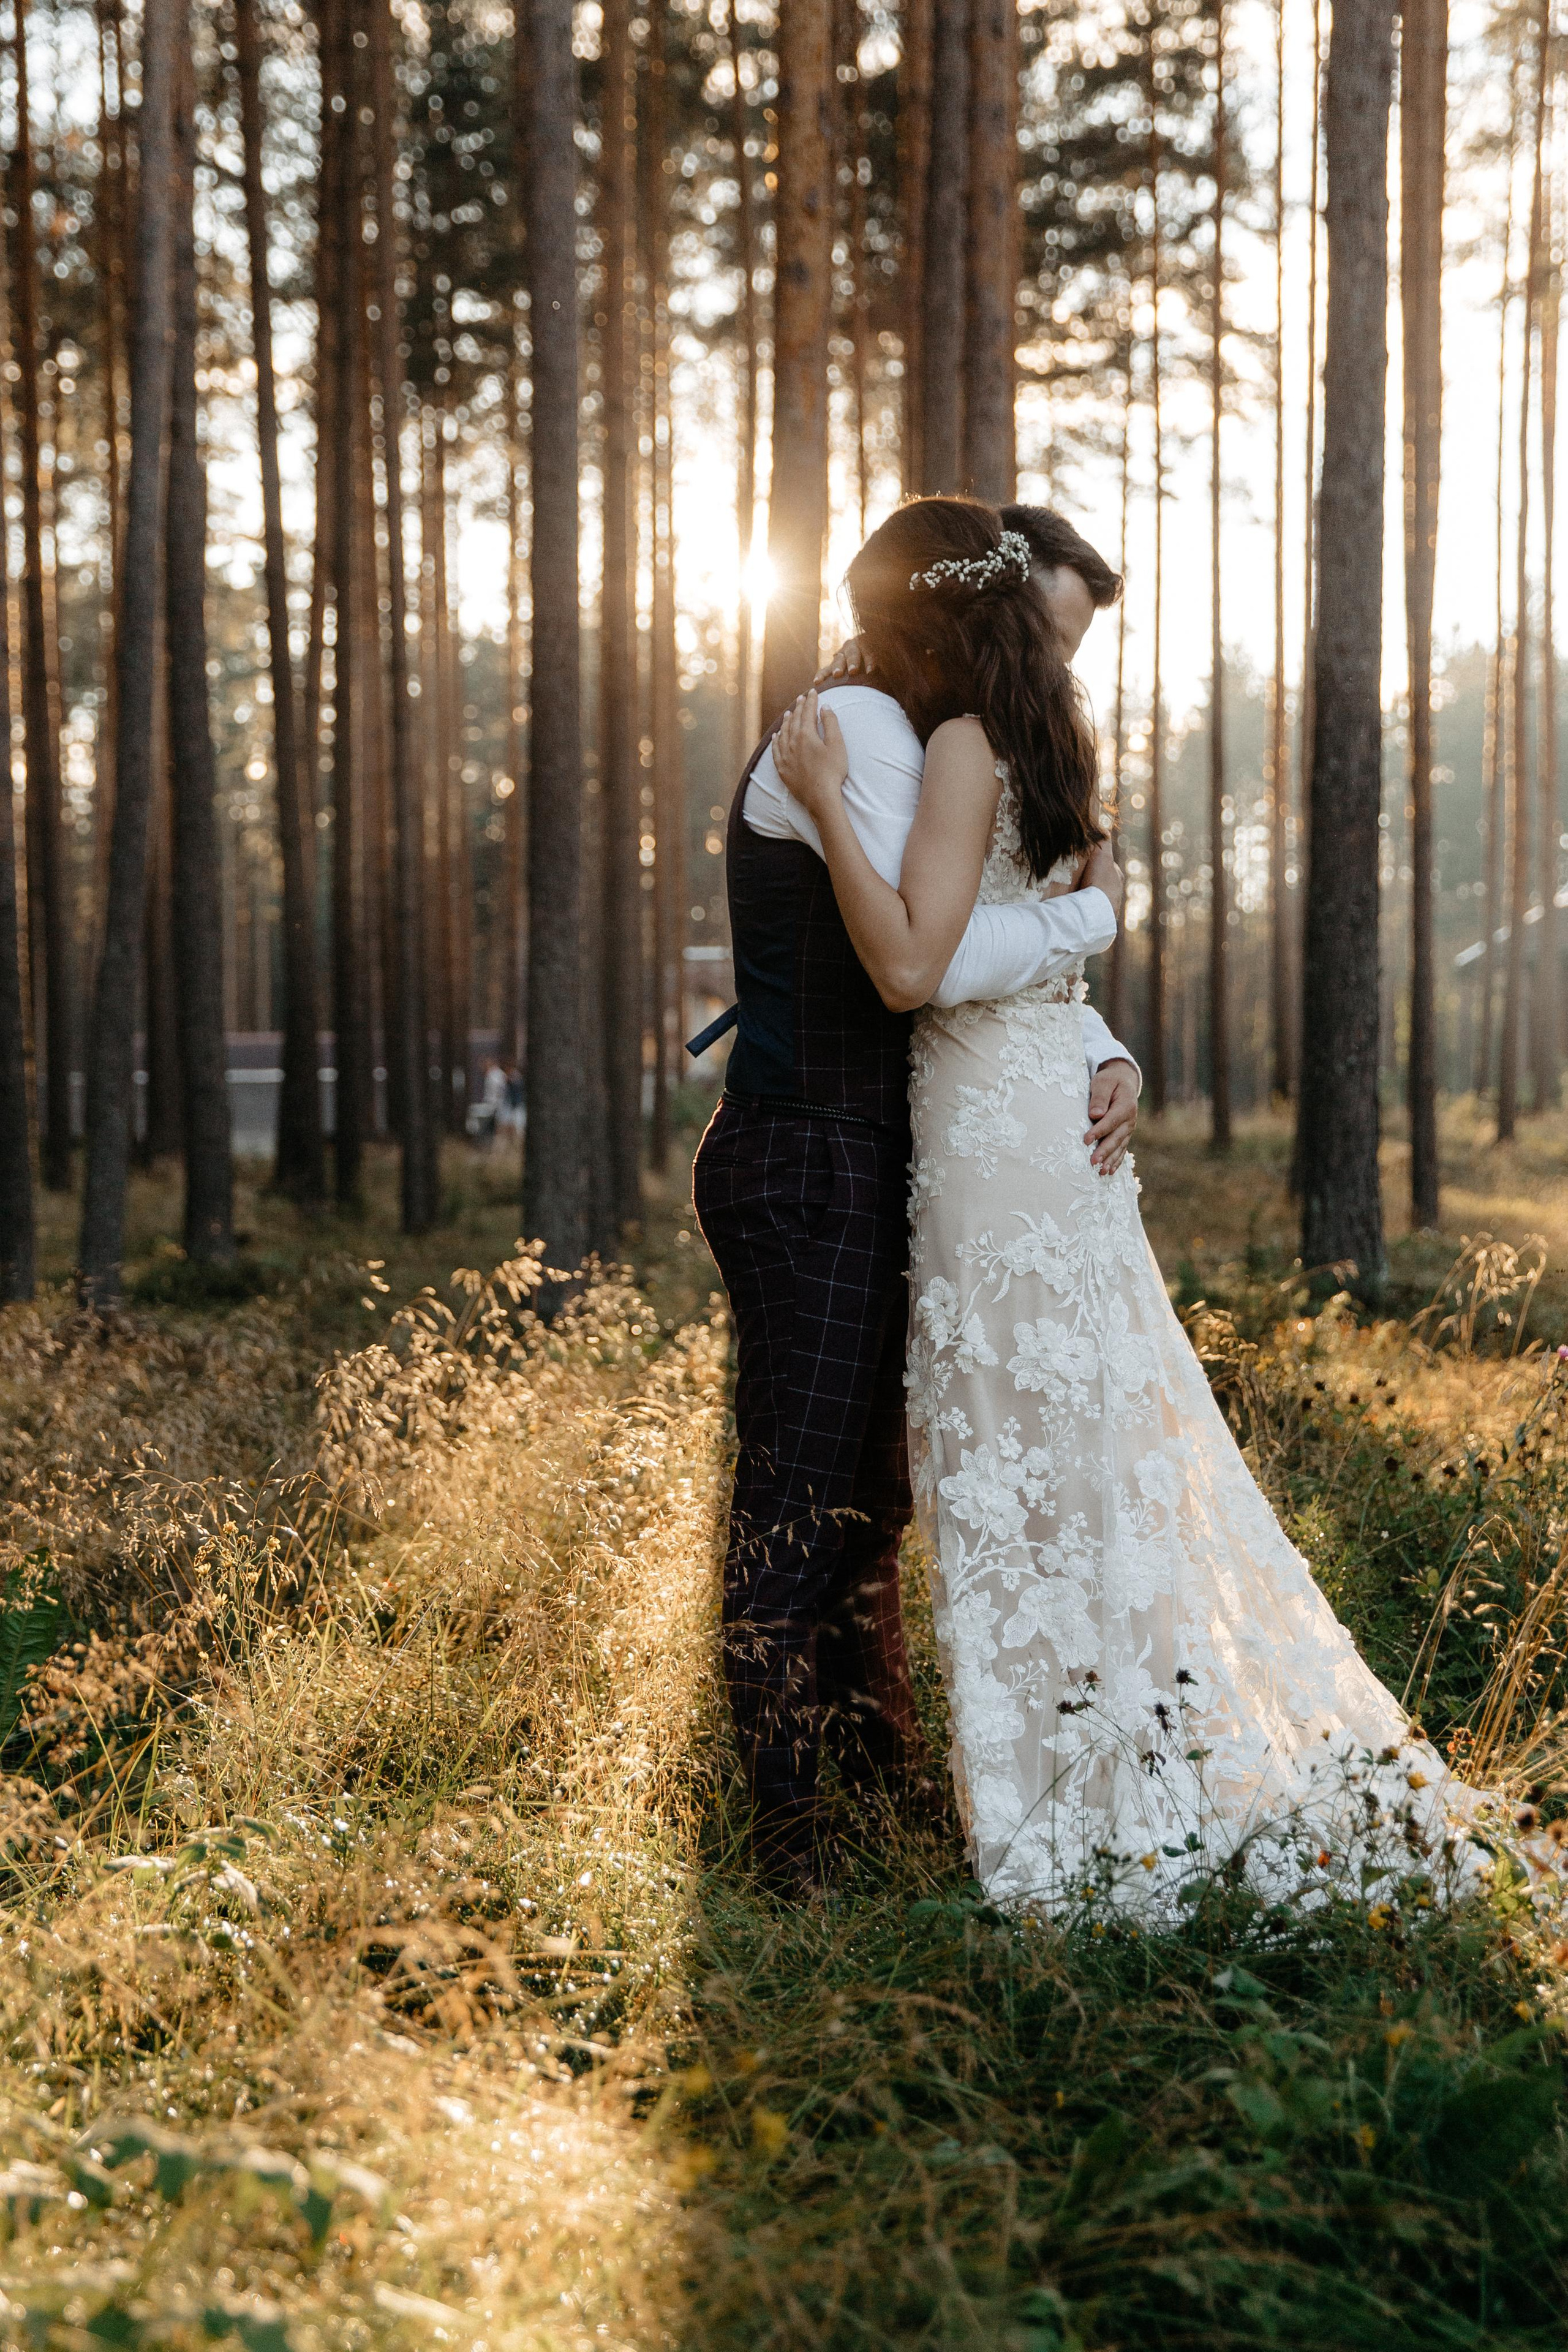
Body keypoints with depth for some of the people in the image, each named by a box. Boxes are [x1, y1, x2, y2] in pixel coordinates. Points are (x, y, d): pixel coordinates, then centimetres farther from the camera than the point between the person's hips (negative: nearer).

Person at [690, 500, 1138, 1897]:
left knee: (872, 1486, 20)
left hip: (866, 1172, 10)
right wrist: (1095, 913, -10)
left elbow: (1007, 958, 14)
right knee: (798, 1493, -3)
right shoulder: (854, 734, -15)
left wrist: (1108, 1053, -5)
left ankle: (879, 1756, 35)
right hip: (805, 1168, -10)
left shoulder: (919, 749, 18)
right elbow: (933, 961, -26)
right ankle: (785, 1819, 6)